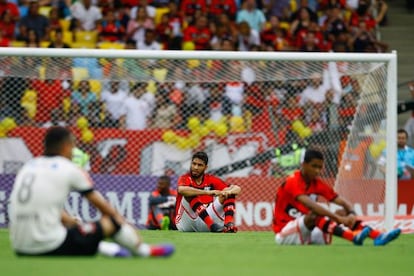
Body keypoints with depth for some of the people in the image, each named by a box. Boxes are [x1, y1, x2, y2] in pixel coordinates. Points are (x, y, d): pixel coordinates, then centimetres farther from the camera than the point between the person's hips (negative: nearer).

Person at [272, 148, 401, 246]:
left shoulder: (318, 184, 6)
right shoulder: (293, 182, -17)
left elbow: (343, 202, -1)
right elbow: (311, 206, -33)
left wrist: (351, 214, -24)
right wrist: (338, 218, -40)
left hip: (309, 233, 7)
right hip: (284, 234, -7)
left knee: (343, 213, -8)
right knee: (315, 214, -35)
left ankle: (378, 236, -28)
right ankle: (353, 237, -56)